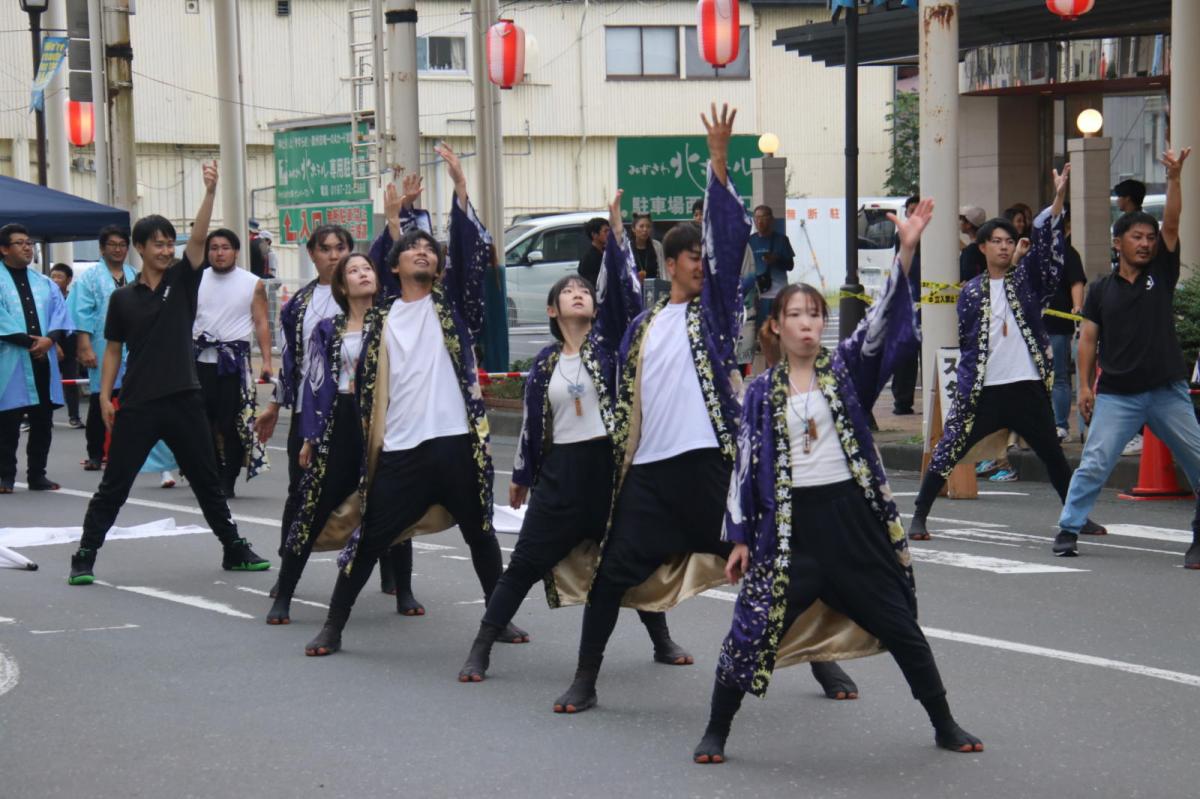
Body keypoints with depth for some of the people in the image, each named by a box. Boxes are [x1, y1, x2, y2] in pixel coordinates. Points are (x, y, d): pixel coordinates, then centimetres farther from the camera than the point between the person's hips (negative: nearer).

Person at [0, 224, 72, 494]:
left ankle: (37, 475, 17)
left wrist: (49, 339, -12)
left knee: (43, 422, 8)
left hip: (43, 361, 5)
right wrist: (30, 341, -16)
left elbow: (60, 315, 7)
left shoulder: (45, 283, 14)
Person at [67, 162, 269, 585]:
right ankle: (84, 556, 7)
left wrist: (210, 192, -23)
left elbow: (199, 237, -10)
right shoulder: (123, 298, 4)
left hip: (183, 399, 1)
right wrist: (105, 395, 1)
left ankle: (234, 550, 20)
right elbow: (113, 349, 9)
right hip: (137, 405, -1)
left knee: (207, 481, 10)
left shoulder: (183, 280, 3)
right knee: (114, 485, 1)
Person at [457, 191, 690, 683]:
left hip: (610, 462, -1)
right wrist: (521, 476, 19)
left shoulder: (607, 340, 1)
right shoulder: (546, 363, 7)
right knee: (526, 564, 1)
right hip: (561, 471, 1)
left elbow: (624, 291, -13)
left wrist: (616, 230, -19)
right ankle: (480, 651, 5)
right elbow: (532, 421, 14)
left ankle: (662, 642, 28)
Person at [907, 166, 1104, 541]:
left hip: (1027, 387, 1)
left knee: (1053, 454, 11)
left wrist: (1059, 198, -18)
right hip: (982, 390, -1)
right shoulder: (970, 292, 5)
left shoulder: (1025, 278, 5)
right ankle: (919, 517, 6)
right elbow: (965, 340, 9)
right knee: (947, 453, -4)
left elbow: (1046, 242, -8)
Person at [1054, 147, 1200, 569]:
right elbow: (1088, 338, 8)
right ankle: (1069, 529, -1)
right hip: (1117, 393, 0)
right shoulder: (1101, 289, 8)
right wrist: (1085, 385, 1)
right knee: (1094, 463, -9)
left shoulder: (1161, 274, 7)